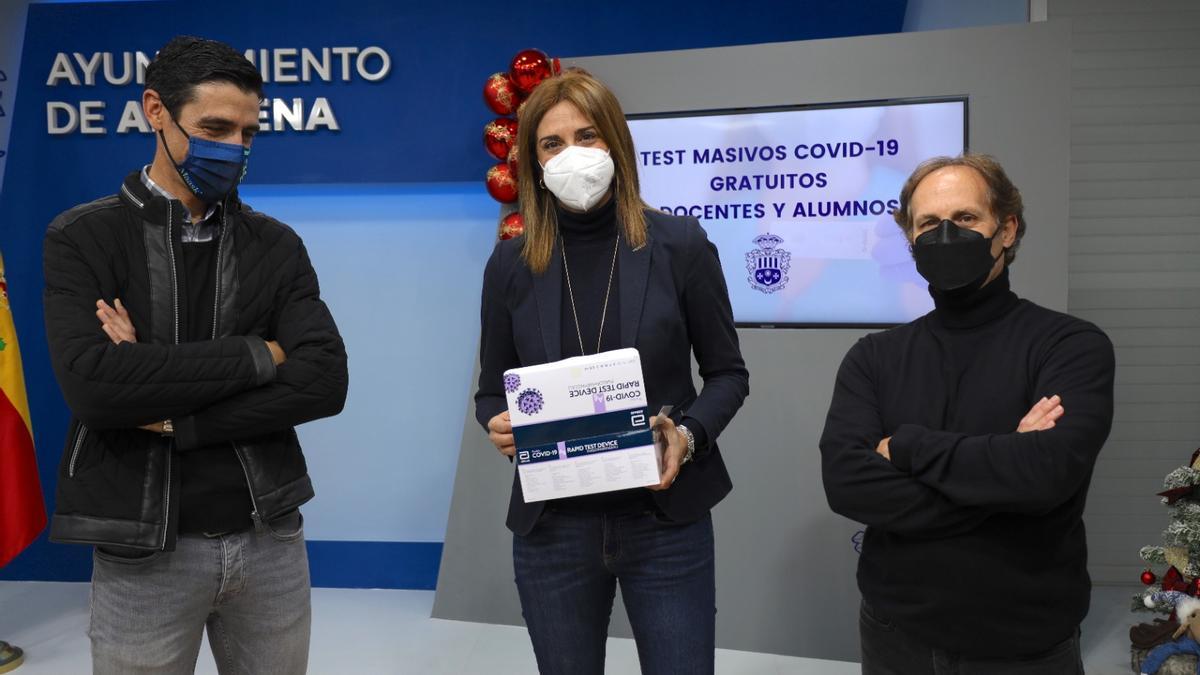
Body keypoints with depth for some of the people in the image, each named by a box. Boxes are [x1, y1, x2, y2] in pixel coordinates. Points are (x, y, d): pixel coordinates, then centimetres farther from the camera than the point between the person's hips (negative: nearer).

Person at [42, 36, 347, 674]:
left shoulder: (276, 245, 4)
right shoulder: (83, 238, -3)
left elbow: (325, 382, -9)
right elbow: (91, 387, -19)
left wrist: (171, 416, -15)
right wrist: (257, 356, -14)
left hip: (270, 537, 3)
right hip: (143, 553, -2)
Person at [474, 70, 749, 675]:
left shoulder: (680, 245, -4)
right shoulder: (510, 264, 0)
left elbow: (728, 373, 2)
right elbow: (492, 391, 8)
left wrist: (689, 434, -16)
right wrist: (499, 426, -14)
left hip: (665, 519, -1)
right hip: (551, 526, 2)